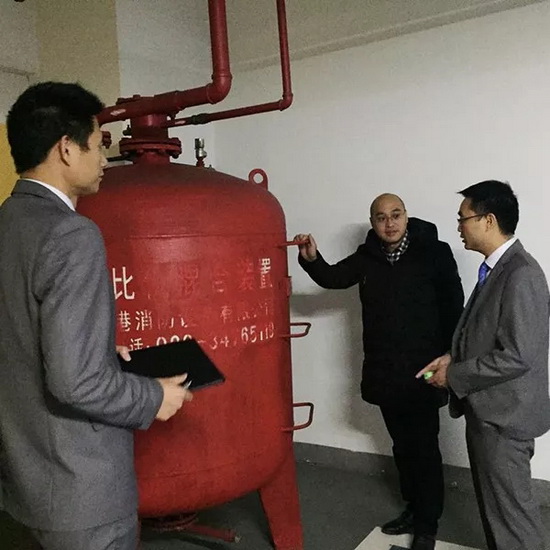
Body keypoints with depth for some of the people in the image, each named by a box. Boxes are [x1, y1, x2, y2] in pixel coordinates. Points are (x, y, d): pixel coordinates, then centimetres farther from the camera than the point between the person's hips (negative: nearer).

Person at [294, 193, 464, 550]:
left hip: (422, 371, -4)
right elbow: (334, 278, 6)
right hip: (384, 372, 5)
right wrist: (312, 259, -15)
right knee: (402, 446, 18)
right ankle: (414, 509, 36)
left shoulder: (434, 252, -9)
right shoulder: (367, 257, 4)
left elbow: (453, 309, -8)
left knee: (424, 448, 5)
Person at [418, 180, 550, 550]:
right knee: (493, 503, 22)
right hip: (487, 410, 9)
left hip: (503, 414, -9)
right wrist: (455, 357, 3)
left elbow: (518, 355, -26)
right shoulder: (496, 268, 8)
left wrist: (455, 376, -17)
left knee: (511, 510, 6)